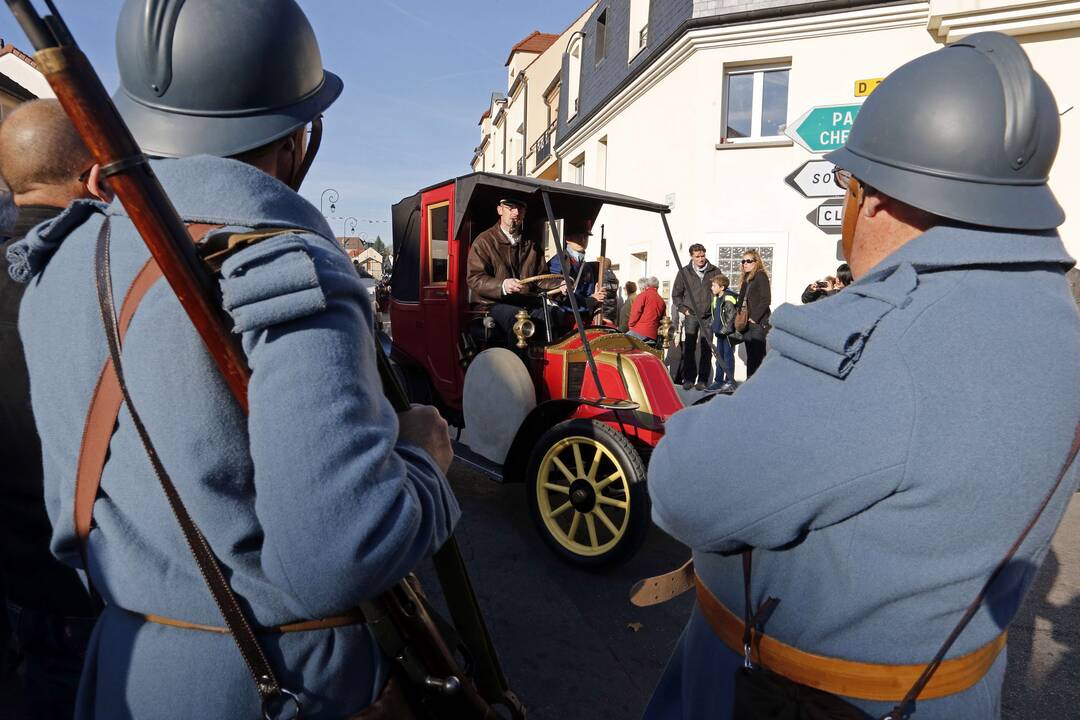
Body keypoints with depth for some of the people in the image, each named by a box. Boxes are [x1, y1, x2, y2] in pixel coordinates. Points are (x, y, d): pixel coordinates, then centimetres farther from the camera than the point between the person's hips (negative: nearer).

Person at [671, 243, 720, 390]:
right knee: (689, 348, 0)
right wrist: (683, 309, -1)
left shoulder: (715, 271, 6)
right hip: (691, 316, 0)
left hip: (708, 317, 0)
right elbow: (676, 294, 11)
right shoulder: (684, 272, 5)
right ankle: (688, 379, 6)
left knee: (706, 348, 1)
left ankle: (703, 380, 6)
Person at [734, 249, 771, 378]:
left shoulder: (761, 276, -6)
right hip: (746, 322, 8)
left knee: (758, 355, -7)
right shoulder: (746, 278, 18)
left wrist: (754, 317, -16)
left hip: (758, 322, -8)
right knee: (750, 356, 10)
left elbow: (766, 300, -14)